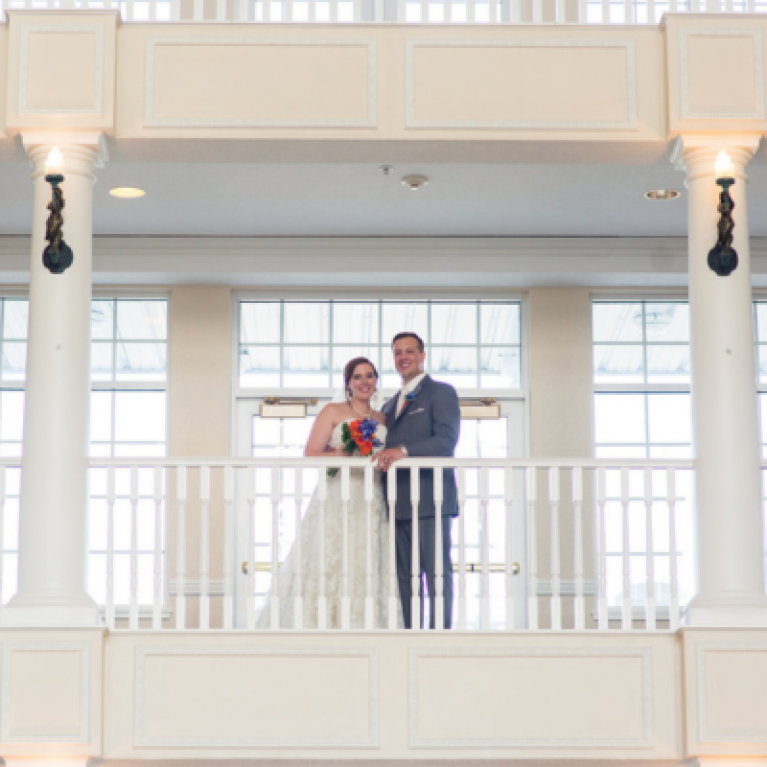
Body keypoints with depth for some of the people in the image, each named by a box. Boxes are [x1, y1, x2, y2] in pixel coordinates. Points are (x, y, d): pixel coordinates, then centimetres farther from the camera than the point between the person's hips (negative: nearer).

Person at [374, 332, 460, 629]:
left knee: (437, 574, -8)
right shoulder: (390, 405, 25)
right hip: (398, 504, 7)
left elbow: (447, 440, -12)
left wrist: (403, 450, -23)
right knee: (405, 579, 6)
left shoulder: (441, 392, 1)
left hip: (430, 500, -7)